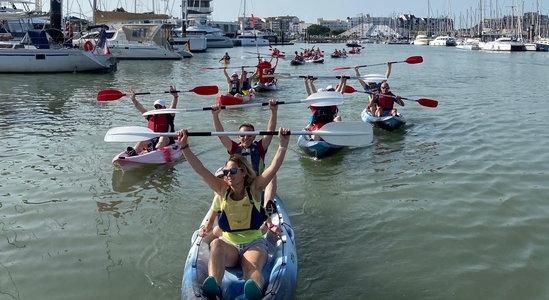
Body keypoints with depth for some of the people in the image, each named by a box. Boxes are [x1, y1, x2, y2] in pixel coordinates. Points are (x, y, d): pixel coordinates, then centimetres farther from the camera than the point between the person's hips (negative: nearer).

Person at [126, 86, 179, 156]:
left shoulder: (168, 116, 5)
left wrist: (175, 96, -29)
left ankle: (155, 149, -63)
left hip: (167, 141, -4)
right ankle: (133, 152, -44)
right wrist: (133, 99, -3)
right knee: (143, 141, -20)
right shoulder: (151, 116, 17)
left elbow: (173, 106, -12)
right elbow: (140, 108, 11)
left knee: (163, 138, -34)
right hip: (152, 140, 4)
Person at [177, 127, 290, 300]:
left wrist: (283, 145, -23)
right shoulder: (222, 190, 1)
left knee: (253, 269, -34)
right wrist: (184, 147, -13)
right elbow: (200, 169, -6)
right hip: (228, 244, 1)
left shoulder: (254, 189, -2)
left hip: (254, 243, -1)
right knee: (216, 244, -35)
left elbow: (274, 168, -13)